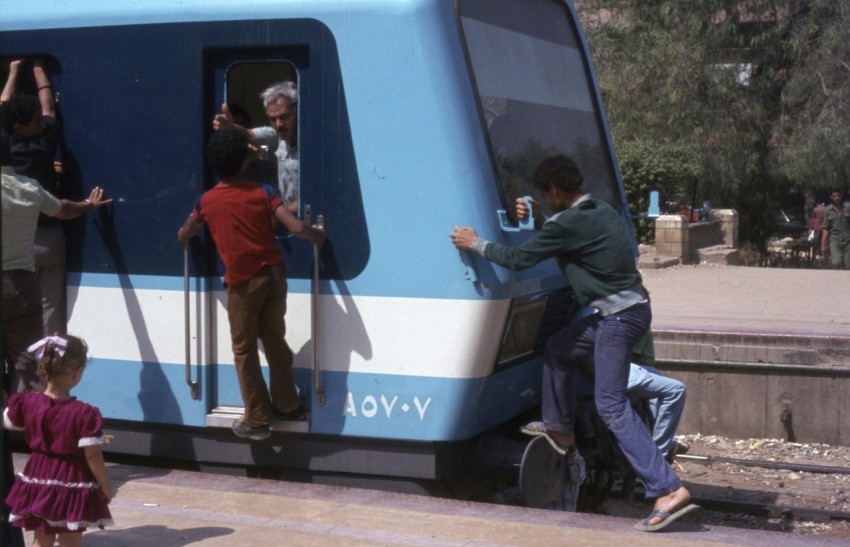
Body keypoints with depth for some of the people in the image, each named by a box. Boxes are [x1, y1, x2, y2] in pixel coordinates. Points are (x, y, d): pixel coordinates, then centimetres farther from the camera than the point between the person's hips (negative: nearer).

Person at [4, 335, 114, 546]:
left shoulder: (27, 403, -7)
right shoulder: (83, 413, -21)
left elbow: (8, 422, 14)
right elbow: (92, 455, -17)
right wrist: (106, 487, -5)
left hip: (38, 481, 5)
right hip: (73, 487, -4)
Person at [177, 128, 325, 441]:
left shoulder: (207, 201, -1)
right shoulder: (262, 192, -2)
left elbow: (183, 236, 16)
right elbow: (296, 228, -11)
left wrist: (186, 236, 39)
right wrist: (317, 236, 9)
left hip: (243, 282, -2)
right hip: (273, 273, 2)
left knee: (244, 350, 7)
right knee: (275, 340, 18)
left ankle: (257, 421, 10)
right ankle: (286, 405, 27)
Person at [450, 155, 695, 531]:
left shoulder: (568, 223, -16)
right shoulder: (601, 211, 11)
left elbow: (518, 259, -11)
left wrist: (475, 244, 3)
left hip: (619, 317, -10)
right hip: (626, 309, 10)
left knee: (611, 404, -10)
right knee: (558, 349, 25)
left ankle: (669, 490, -15)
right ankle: (560, 430, 40)